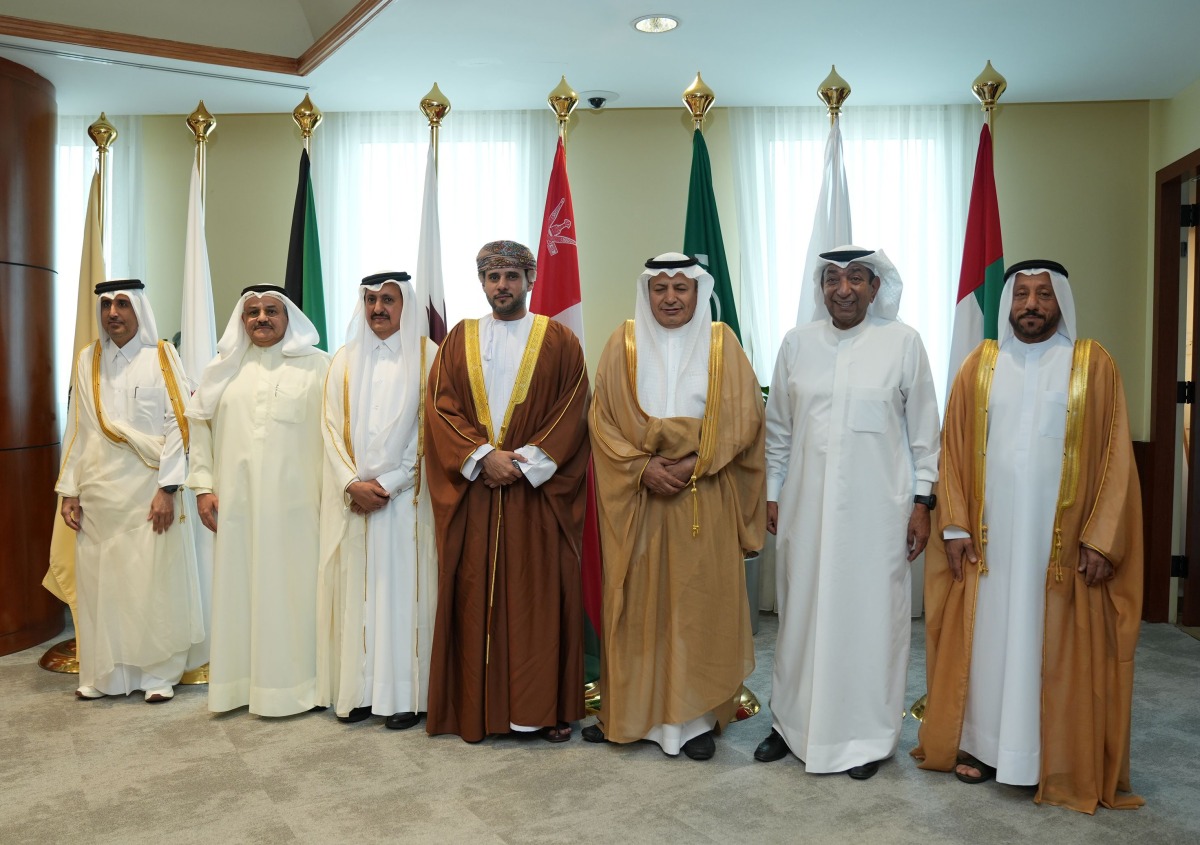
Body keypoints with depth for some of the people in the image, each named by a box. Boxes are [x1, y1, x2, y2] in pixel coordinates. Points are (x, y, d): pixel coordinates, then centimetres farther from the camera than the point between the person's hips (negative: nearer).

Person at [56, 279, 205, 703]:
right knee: (98, 581, 6)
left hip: (147, 491, -3)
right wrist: (70, 490, 5)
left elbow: (178, 425, -6)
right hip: (99, 492, 3)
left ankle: (159, 673, 12)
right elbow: (77, 428, 10)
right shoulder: (88, 359, 9)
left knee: (154, 581, 1)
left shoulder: (161, 357, -1)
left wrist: (167, 489, -13)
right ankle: (104, 673, 19)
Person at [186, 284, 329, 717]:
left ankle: (292, 682, 14)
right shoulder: (224, 367, 12)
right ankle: (240, 680, 20)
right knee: (238, 587, 8)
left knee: (291, 588, 2)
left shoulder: (316, 365, 2)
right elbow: (200, 423, 12)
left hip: (294, 502, -3)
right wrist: (203, 485, 5)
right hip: (236, 502, 3)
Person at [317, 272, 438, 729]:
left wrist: (386, 483, -10)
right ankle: (359, 689, 13)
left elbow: (429, 431, -5)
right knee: (356, 590, 4)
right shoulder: (345, 360, 11)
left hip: (406, 496, -3)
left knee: (403, 587, -1)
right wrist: (354, 483, -9)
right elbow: (333, 426, 5)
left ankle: (405, 694, 6)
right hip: (353, 498, 3)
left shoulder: (426, 357, 0)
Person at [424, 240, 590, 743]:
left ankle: (548, 708, 13)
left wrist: (524, 460, -12)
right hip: (472, 493, 2)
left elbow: (573, 413, -2)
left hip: (538, 493, -2)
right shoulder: (459, 340, 12)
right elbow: (440, 407, 3)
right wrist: (483, 455, -12)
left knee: (543, 598, 1)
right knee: (475, 598, 4)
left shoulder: (559, 341, 5)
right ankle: (478, 707, 16)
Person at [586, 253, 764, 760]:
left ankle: (695, 716, 17)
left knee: (700, 604, 4)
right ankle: (628, 712, 20)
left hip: (705, 499, 0)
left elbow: (743, 419, -2)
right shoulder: (624, 344, 5)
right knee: (635, 605, 6)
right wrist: (643, 467, -13)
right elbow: (603, 418, 1)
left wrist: (693, 465, -14)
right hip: (636, 497, 1)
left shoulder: (722, 344, 3)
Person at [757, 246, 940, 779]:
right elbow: (778, 428, 9)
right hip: (806, 506, 2)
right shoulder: (797, 343, 4)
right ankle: (793, 721, 28)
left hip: (876, 509, -2)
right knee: (801, 611, 10)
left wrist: (921, 501, -1)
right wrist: (772, 493, 8)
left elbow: (924, 430, 1)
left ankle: (866, 733, 24)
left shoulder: (903, 343, -1)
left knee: (871, 613, 7)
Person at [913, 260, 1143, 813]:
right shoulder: (979, 365, 5)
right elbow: (953, 450, 4)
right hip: (988, 539, 2)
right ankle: (982, 744, 23)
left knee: (1057, 649, 7)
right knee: (987, 641, 9)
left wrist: (1101, 538, -8)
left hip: (1063, 540, -1)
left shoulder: (1093, 364, 0)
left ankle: (1062, 761, 21)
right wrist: (955, 526, -3)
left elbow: (1115, 455, -2)